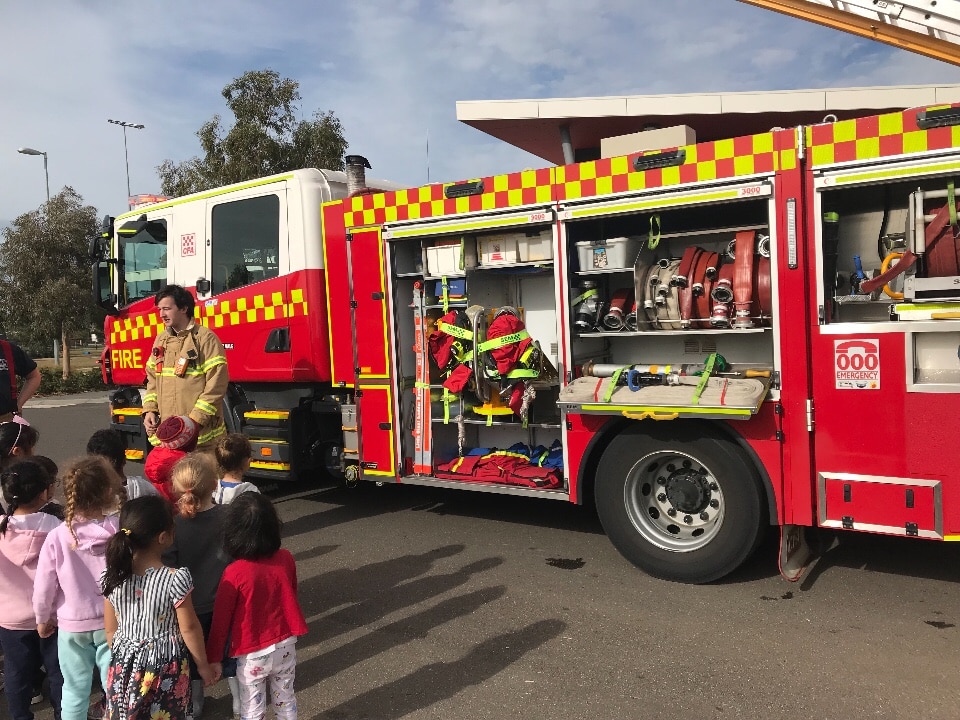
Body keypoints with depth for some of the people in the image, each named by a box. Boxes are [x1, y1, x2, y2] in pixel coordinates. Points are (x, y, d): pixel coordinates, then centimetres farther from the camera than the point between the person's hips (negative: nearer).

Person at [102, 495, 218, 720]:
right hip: (165, 670, -4)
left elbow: (111, 629, 2)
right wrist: (203, 665, 2)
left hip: (125, 668, 4)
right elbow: (189, 628, -13)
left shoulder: (112, 576, -9)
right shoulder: (176, 578, -23)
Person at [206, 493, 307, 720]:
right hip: (285, 646, 4)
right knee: (285, 701, 23)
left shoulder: (234, 573, -22)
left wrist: (213, 658, 2)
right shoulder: (286, 559, -10)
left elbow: (221, 619, -12)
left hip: (252, 653, -3)